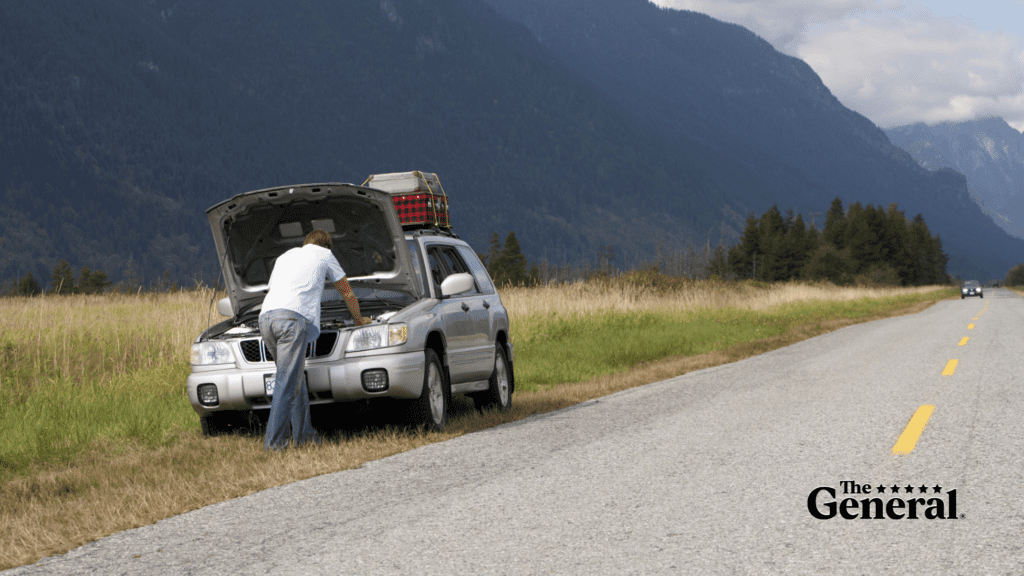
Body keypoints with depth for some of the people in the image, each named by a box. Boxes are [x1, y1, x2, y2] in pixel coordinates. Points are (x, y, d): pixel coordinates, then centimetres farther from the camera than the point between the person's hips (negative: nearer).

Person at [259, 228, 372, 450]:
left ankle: (303, 434, 19)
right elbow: (347, 292, 31)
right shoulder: (324, 255, 21)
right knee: (287, 381, -7)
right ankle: (273, 441, -11)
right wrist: (359, 320, 48)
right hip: (293, 317, -6)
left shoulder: (285, 256, 34)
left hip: (266, 316, 6)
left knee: (295, 377, 17)